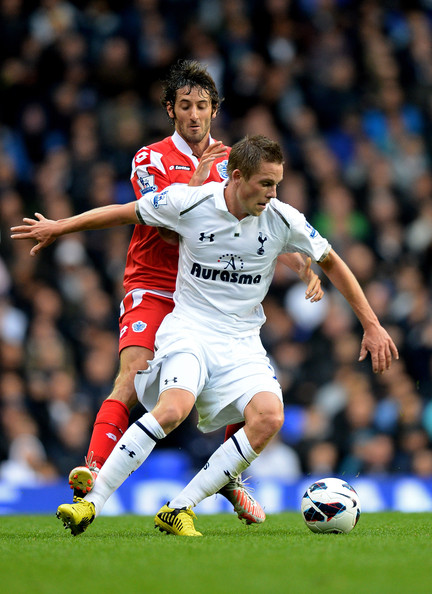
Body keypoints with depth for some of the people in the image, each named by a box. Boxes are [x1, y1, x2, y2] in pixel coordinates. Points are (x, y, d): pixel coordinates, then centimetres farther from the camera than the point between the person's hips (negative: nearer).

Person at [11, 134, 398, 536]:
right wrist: (58, 227, 16)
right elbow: (126, 213, 8)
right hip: (189, 328, -3)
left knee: (269, 417, -26)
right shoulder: (190, 203, -8)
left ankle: (178, 511, -19)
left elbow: (331, 263, 13)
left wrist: (372, 325, 12)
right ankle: (91, 502, -25)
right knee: (174, 408, -33)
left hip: (242, 342, 3)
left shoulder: (283, 220, -3)